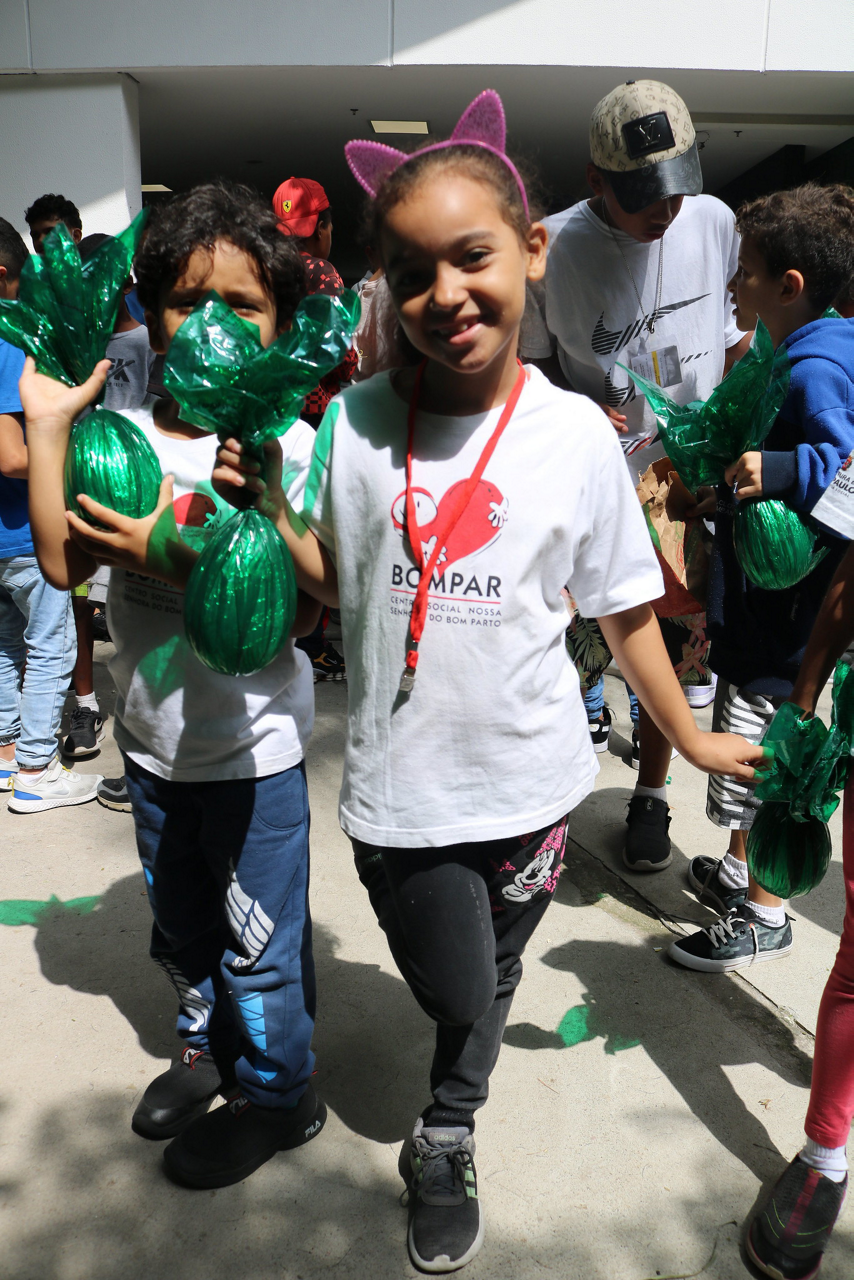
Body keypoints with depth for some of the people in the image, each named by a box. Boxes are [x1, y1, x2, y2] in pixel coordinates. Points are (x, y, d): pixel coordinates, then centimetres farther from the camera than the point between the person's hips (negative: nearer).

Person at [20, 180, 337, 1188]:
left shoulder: (290, 447, -15)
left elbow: (295, 612, -19)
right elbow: (63, 564, -12)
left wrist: (171, 559, -28)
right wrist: (47, 427, -15)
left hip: (253, 744, -5)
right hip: (152, 739, 5)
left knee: (258, 940, 12)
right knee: (180, 928, 25)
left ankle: (277, 1094, 38)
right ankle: (209, 1044, 52)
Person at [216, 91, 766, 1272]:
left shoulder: (576, 433, -7)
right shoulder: (353, 423, -5)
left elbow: (625, 610, 3)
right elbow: (315, 591, 5)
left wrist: (690, 737, 9)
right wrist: (259, 502, -9)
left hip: (531, 778, 1)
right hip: (400, 786, 0)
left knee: (488, 985, 19)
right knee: (460, 996, 9)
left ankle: (445, 1146, 51)